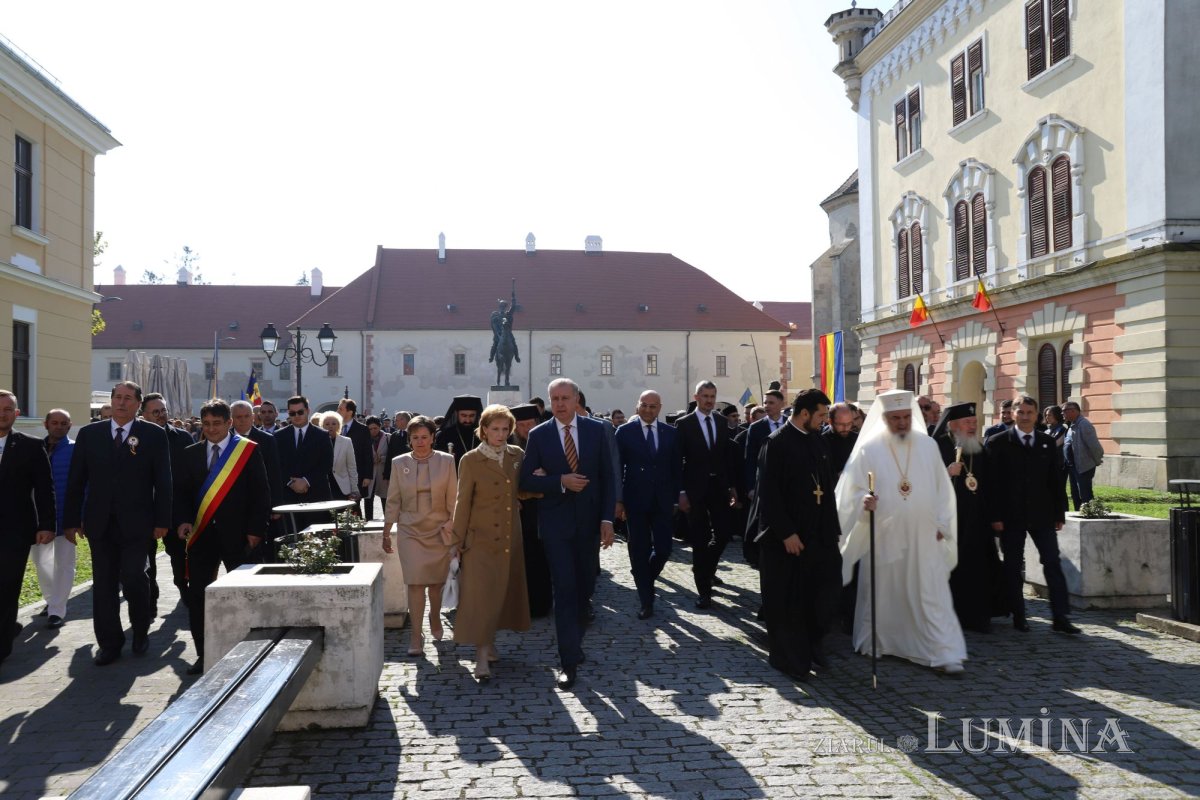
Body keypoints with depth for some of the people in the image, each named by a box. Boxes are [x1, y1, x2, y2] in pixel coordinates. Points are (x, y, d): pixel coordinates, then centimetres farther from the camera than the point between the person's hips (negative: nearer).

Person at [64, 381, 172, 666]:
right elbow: (76, 480, 8)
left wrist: (162, 520, -5)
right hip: (99, 523, 3)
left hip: (135, 523, -3)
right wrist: (72, 519, 4)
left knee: (133, 577, -8)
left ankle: (141, 630, 18)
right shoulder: (89, 434, 7)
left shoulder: (154, 435, -1)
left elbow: (163, 481, -1)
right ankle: (109, 642, 18)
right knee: (103, 584, 7)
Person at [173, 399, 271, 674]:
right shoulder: (191, 454, 9)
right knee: (197, 595, 4)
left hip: (238, 535, -3)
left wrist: (256, 529, -10)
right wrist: (182, 521, -7)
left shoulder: (250, 450, -2)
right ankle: (203, 654, 14)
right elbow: (181, 492, 9)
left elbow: (261, 492, -5)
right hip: (202, 535, 3)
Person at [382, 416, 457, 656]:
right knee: (415, 582, -7)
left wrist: (455, 529, -1)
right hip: (410, 531, 0)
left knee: (436, 581, 10)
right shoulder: (399, 463, 3)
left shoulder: (446, 461, -1)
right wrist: (386, 533, 7)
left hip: (439, 530, 0)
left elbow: (452, 500, 1)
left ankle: (435, 618, 38)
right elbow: (393, 501, 7)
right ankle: (416, 635, 0)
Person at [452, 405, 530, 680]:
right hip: (482, 536, -4)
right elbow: (463, 502, -4)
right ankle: (481, 656, -6)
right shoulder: (471, 460, -6)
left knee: (503, 590, 12)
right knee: (480, 593, -7)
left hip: (510, 536, 5)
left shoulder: (517, 455, 5)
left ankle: (489, 642, 29)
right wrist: (459, 540, -3)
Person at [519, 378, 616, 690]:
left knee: (585, 587, 13)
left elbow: (607, 476, 2)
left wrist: (607, 518, -5)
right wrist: (560, 482, -19)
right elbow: (526, 480, -4)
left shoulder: (596, 430, 1)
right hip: (556, 523, -2)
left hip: (589, 521, 3)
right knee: (565, 589, -6)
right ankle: (569, 661, 0)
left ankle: (573, 643, 35)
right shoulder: (538, 435, -2)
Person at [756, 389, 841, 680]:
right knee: (787, 601, 6)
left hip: (818, 533, 7)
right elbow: (769, 493, -16)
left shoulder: (817, 441, 9)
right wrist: (786, 533, -19)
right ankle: (788, 657, 20)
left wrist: (833, 527, 6)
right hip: (787, 536, -6)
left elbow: (827, 487, 11)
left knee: (825, 588, 9)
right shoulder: (777, 443, -12)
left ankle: (810, 642, 30)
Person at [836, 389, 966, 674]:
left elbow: (942, 488, 9)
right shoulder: (868, 449, -3)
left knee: (932, 595, -1)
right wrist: (864, 502, -25)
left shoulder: (928, 446, 5)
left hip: (924, 537, 2)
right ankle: (875, 642, 26)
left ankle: (944, 653, 2)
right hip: (882, 536, -1)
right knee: (882, 593, 10)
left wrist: (941, 524, 5)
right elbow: (853, 490, -4)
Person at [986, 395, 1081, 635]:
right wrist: (995, 516, -10)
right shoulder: (998, 443, -2)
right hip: (1011, 516, -2)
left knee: (1053, 563, -1)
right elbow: (992, 481, -5)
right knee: (1013, 567, 4)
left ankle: (1061, 617, 3)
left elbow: (1056, 480, 9)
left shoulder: (1048, 443, 8)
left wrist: (1059, 514, 5)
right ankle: (1018, 616, 14)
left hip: (1042, 515, 2)